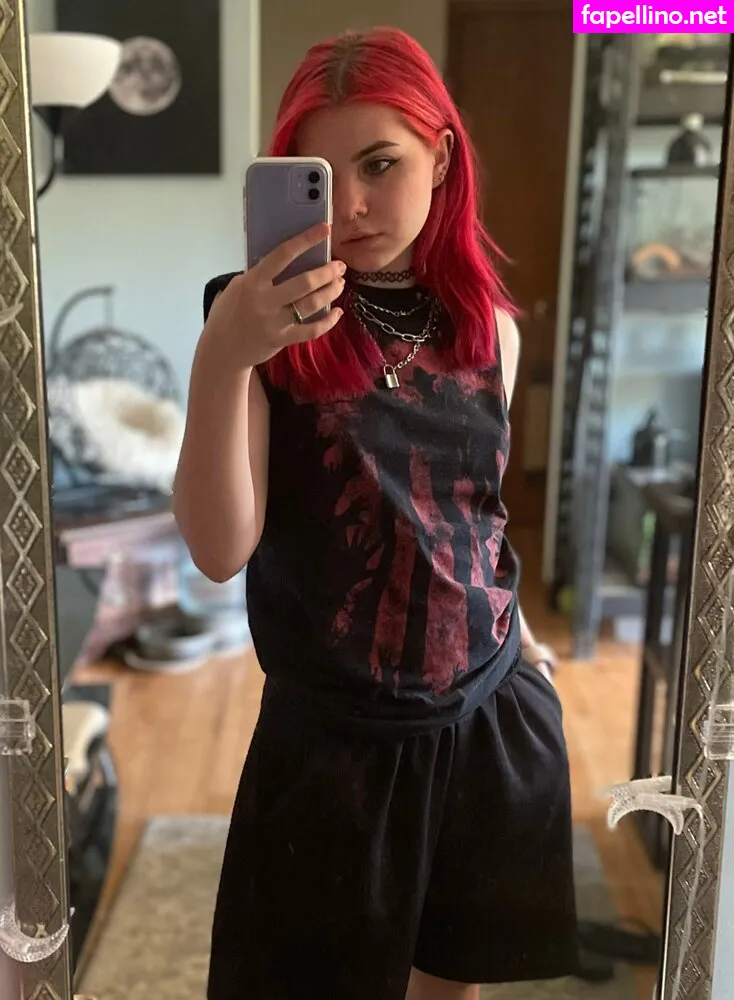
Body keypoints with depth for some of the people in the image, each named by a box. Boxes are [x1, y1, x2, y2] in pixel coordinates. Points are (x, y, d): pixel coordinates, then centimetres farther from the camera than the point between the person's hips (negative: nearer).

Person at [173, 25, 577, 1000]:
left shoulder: (489, 325, -1)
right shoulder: (265, 320, -12)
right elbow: (221, 550, -21)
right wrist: (220, 362, -34)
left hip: (493, 718, 4)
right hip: (332, 736, -3)